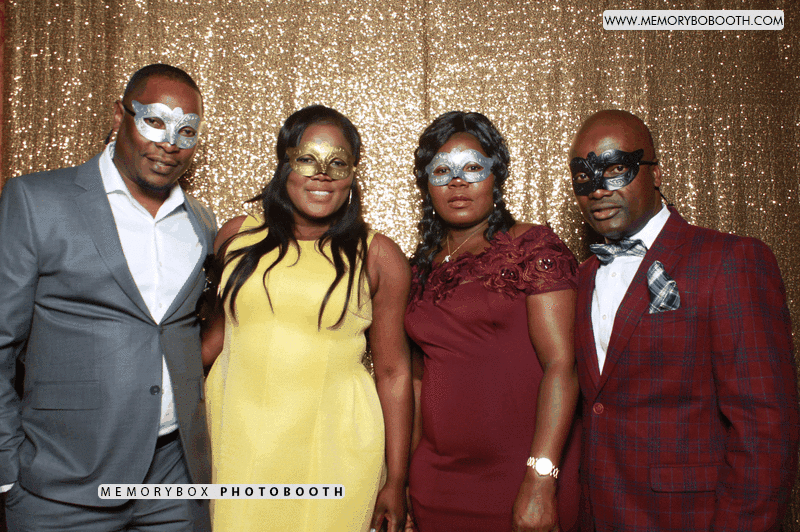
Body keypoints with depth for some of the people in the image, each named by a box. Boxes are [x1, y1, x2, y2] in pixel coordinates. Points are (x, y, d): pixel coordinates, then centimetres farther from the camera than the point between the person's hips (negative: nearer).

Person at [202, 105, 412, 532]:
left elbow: (393, 372, 0)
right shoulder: (238, 236, 5)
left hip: (332, 451, -2)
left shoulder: (378, 257, -2)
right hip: (236, 444, 2)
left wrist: (395, 482, 0)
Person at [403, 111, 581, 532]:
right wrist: (401, 479, 10)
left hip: (519, 477, -4)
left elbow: (561, 365, -15)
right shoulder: (421, 269, 7)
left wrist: (540, 481, -22)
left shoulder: (533, 248, -7)